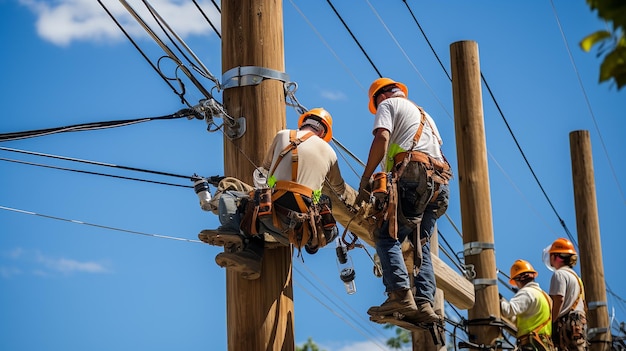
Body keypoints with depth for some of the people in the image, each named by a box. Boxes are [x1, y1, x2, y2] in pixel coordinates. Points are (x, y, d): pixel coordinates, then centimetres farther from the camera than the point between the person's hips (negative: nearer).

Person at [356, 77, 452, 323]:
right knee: (420, 243, 8)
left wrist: (365, 180, -6)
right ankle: (424, 303, -8)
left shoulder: (388, 104, 13)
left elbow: (382, 138, -5)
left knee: (387, 237, -11)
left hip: (412, 176, -8)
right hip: (439, 181, 8)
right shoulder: (424, 114, 37)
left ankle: (400, 295, -29)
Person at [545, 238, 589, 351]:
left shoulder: (560, 274, -3)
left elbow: (559, 300, -14)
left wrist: (549, 323, -14)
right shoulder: (575, 276, 27)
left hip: (567, 324, -10)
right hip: (579, 324, 10)